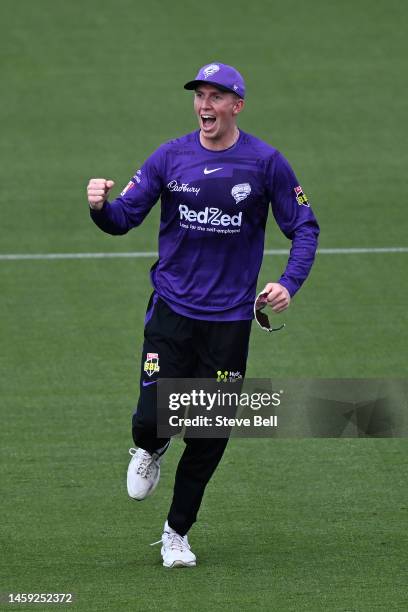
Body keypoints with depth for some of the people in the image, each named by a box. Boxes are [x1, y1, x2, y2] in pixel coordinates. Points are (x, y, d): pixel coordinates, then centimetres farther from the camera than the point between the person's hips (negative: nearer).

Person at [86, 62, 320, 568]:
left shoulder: (266, 162, -4)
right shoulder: (170, 158, 0)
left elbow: (303, 227, 3)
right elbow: (123, 218, 0)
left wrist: (288, 283, -12)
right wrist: (101, 207, -23)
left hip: (230, 318, 0)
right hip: (171, 312, 0)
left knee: (210, 433, 3)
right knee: (151, 419, -10)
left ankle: (177, 532, 21)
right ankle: (151, 451, 28)